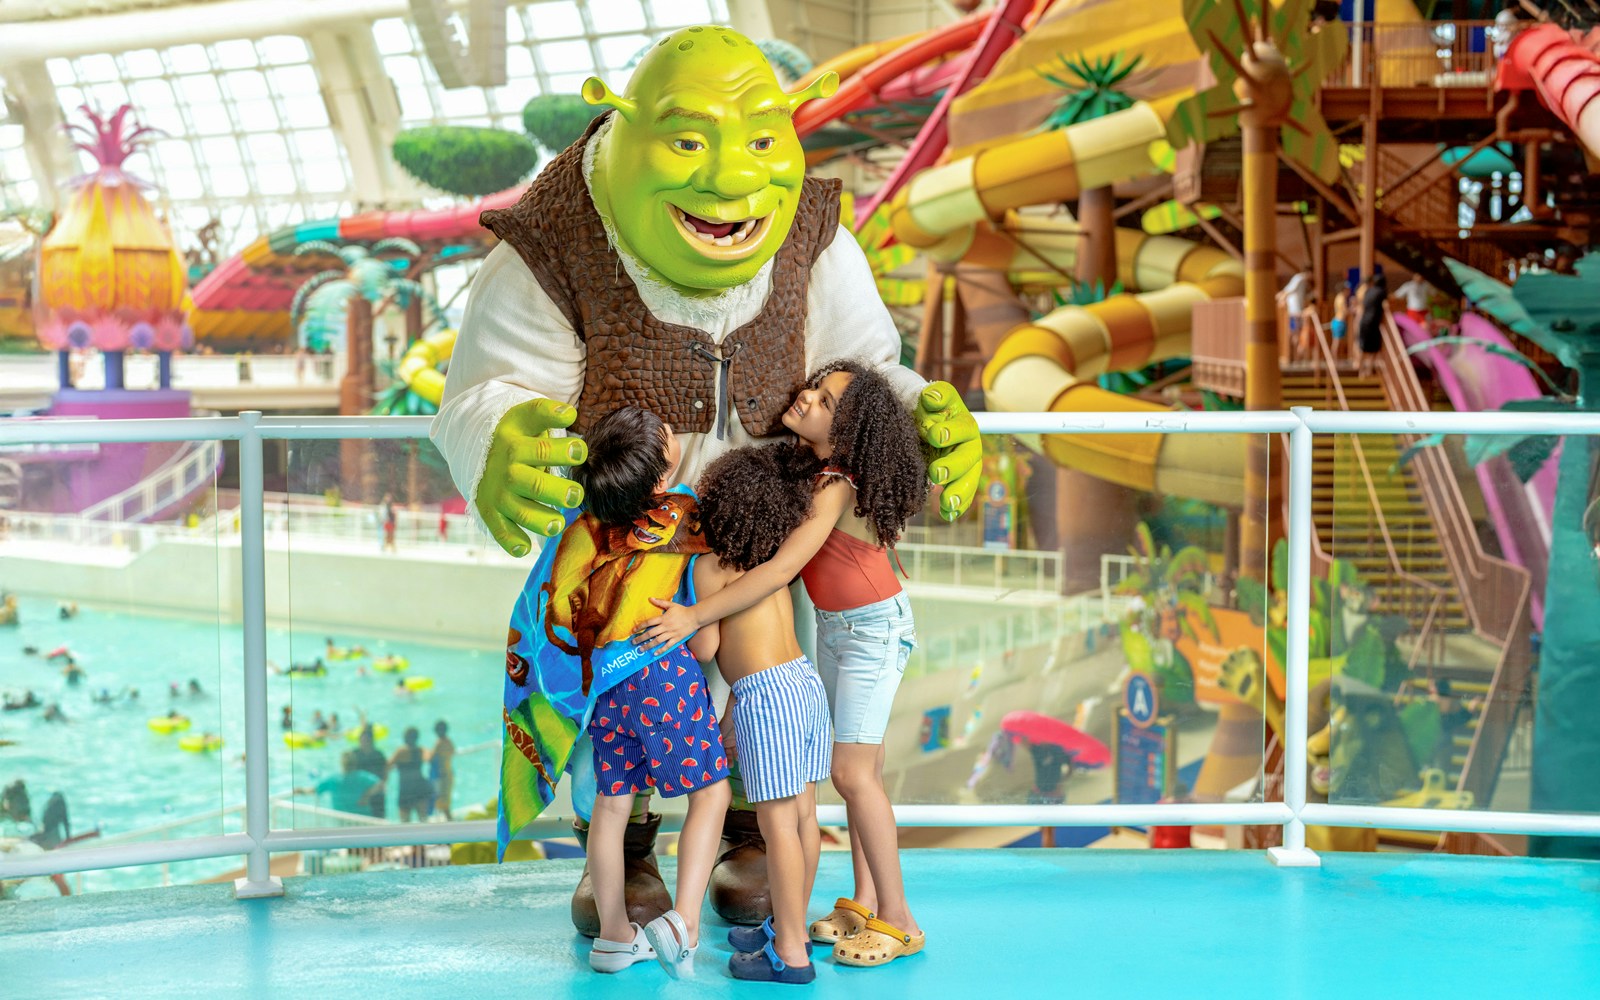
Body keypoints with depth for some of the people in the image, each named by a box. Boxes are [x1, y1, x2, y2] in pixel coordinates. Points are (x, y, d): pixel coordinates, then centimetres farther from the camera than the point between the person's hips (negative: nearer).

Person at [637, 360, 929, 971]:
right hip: (833, 624, 8)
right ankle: (863, 902, 17)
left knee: (851, 772, -12)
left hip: (875, 628, -8)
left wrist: (694, 617, -36)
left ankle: (896, 919, -5)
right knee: (861, 767, 11)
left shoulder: (837, 489, -28)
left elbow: (780, 569, -34)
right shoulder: (803, 461, -5)